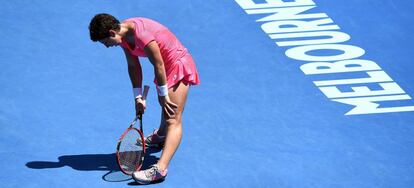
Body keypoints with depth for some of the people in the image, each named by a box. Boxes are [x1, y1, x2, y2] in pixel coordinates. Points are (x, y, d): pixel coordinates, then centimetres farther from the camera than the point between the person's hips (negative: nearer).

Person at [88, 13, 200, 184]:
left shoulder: (141, 35, -33)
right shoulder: (123, 34, -5)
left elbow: (158, 65, -26)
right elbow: (133, 65, 3)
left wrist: (163, 94, -15)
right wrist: (138, 97, 1)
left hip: (178, 64, -9)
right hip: (167, 66, 9)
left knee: (173, 119, -19)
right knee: (165, 107, 33)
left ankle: (160, 169, -33)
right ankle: (162, 136, 61)